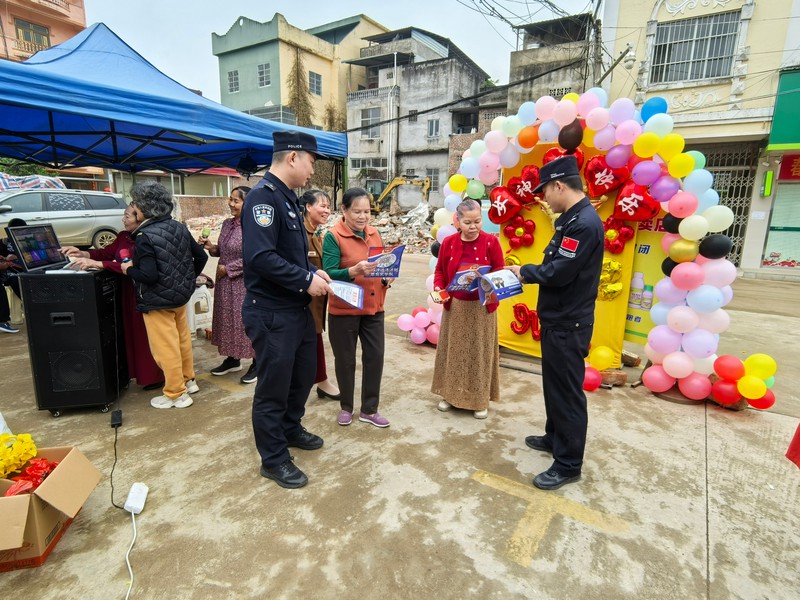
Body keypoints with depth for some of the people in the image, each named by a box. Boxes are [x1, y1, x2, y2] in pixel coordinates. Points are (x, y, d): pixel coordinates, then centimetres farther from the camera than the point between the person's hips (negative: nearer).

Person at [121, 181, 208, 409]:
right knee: (183, 340, 20)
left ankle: (176, 394, 15)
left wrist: (129, 269, -8)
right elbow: (201, 256, 4)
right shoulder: (179, 228, 0)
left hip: (157, 301, -8)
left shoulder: (144, 236, -21)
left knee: (165, 348, 4)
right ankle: (188, 380, 35)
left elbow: (149, 275, -27)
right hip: (180, 296, 8)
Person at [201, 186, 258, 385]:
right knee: (227, 319, 16)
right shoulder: (227, 224, 9)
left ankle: (257, 364, 16)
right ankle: (232, 359, 32)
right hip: (225, 282, 8)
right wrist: (212, 247, -3)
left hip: (246, 283, -8)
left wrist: (228, 268, -15)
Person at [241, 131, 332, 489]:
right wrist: (306, 280, -21)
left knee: (304, 373, 22)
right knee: (274, 386, 5)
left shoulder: (287, 196, 12)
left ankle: (290, 429, 45)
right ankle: (274, 459, 25)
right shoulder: (263, 196, -19)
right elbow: (261, 257, -29)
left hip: (297, 309, 10)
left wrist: (313, 272, 2)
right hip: (272, 314, -10)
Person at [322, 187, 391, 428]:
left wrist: (387, 277, -9)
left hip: (373, 308, 5)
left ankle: (369, 409, 22)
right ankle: (346, 407, 30)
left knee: (375, 356, 7)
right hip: (344, 310, -5)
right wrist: (353, 271, -36)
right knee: (345, 360, 9)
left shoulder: (374, 233, 6)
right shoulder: (333, 236, -11)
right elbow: (328, 274, -20)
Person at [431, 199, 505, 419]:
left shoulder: (491, 242, -6)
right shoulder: (448, 242, 0)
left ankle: (480, 399, 21)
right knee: (453, 350, 11)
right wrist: (438, 288, -12)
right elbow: (440, 271, 6)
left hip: (482, 307, -2)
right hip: (455, 306, 2)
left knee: (480, 351, 6)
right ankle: (451, 393, 27)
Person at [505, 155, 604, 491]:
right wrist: (528, 273, -1)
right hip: (558, 320, 10)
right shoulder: (572, 219, 11)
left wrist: (524, 271, -9)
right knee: (554, 385, 22)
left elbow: (558, 273, -25)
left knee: (567, 392, 1)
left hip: (568, 325, -10)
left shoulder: (584, 223, -22)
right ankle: (555, 438, 40)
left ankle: (568, 465, 16)